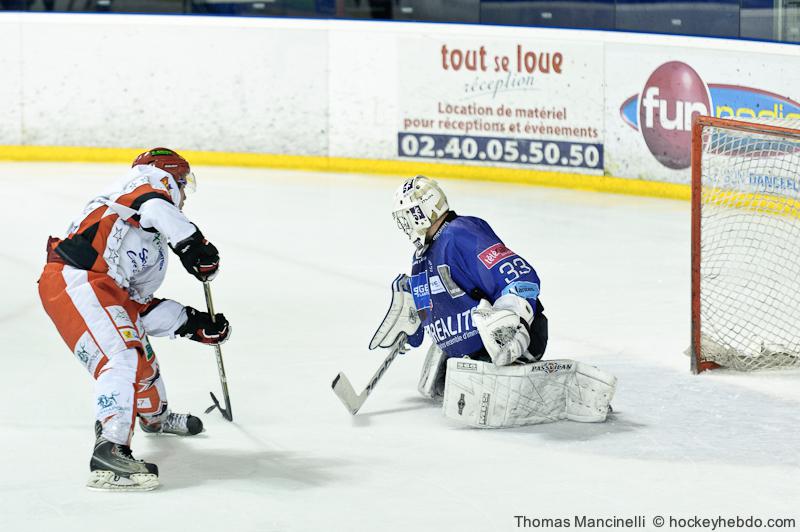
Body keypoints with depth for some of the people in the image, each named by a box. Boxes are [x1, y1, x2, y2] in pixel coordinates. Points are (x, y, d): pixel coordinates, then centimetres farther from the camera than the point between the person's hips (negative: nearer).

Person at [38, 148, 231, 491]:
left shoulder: (156, 247, 30)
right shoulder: (153, 180, 6)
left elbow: (142, 306, 27)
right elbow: (154, 207, -20)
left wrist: (194, 324, 26)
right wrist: (194, 245, -18)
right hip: (76, 280, -10)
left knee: (142, 355, 28)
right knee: (123, 357, -23)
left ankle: (155, 415, 56)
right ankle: (109, 455, -34)